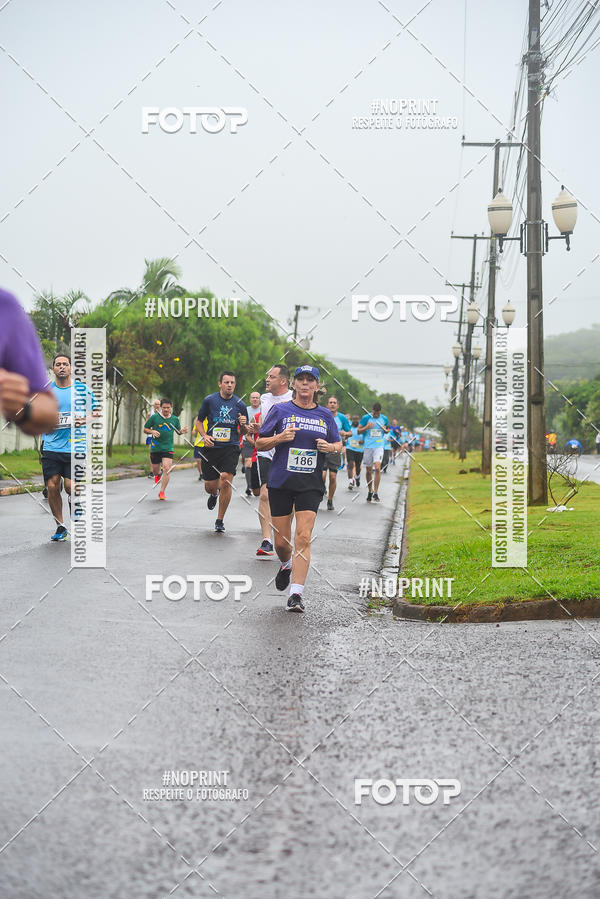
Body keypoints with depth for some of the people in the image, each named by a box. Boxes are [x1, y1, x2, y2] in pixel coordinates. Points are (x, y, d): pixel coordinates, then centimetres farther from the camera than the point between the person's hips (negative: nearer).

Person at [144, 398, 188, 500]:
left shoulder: (175, 419, 4)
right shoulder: (154, 417, -2)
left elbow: (178, 431, 19)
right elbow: (145, 429, 5)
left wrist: (182, 431, -4)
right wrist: (152, 431, -15)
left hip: (168, 448, 0)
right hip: (155, 448, 0)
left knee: (167, 469, -17)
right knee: (155, 470, 10)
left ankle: (162, 492, -7)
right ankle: (158, 475, 50)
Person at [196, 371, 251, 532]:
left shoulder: (240, 404, 2)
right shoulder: (209, 400, 0)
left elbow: (244, 431, 11)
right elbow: (199, 421, 12)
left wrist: (244, 425, -12)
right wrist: (204, 436, -5)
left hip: (231, 448, -1)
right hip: (211, 447, 1)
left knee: (226, 481, -19)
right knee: (210, 486, 4)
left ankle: (220, 521, -3)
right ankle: (214, 494, 46)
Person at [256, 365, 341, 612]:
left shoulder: (325, 415, 9)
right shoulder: (280, 410, 2)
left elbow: (338, 445, 18)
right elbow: (259, 443, 4)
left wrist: (330, 447, -5)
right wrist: (280, 438, -15)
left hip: (310, 484, 0)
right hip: (280, 482, 0)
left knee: (303, 538, -13)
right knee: (281, 541, 5)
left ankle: (296, 594, -12)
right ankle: (286, 565, 40)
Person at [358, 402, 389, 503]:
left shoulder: (384, 419, 5)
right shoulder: (366, 418, -2)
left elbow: (387, 430, 21)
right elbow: (359, 431, 3)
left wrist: (385, 430, -3)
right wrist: (366, 427, -15)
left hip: (379, 446, 0)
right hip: (368, 447, 0)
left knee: (377, 468, -17)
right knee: (369, 471, 7)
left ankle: (376, 492, -12)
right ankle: (370, 491, 25)